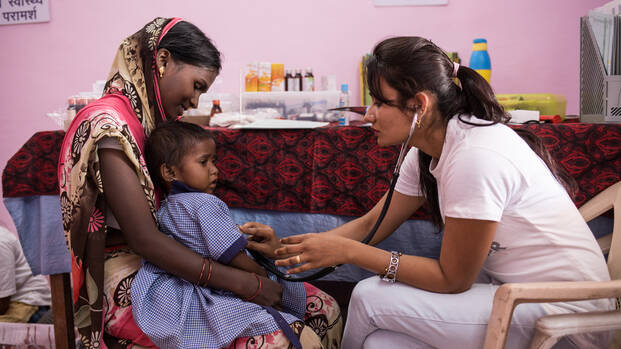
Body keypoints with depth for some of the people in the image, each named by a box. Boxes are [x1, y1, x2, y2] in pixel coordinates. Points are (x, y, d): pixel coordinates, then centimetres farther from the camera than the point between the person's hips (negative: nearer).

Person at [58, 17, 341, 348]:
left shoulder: (154, 120, 12)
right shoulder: (108, 124, -16)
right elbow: (144, 239, -23)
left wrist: (236, 233, 0)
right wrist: (244, 284, -24)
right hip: (129, 283, -8)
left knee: (325, 311, -6)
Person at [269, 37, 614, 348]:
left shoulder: (475, 156, -28)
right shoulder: (426, 151, 0)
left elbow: (452, 279, -19)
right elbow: (370, 224, 7)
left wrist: (347, 251, -19)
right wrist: (286, 244, 1)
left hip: (563, 317, -7)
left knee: (369, 298, -13)